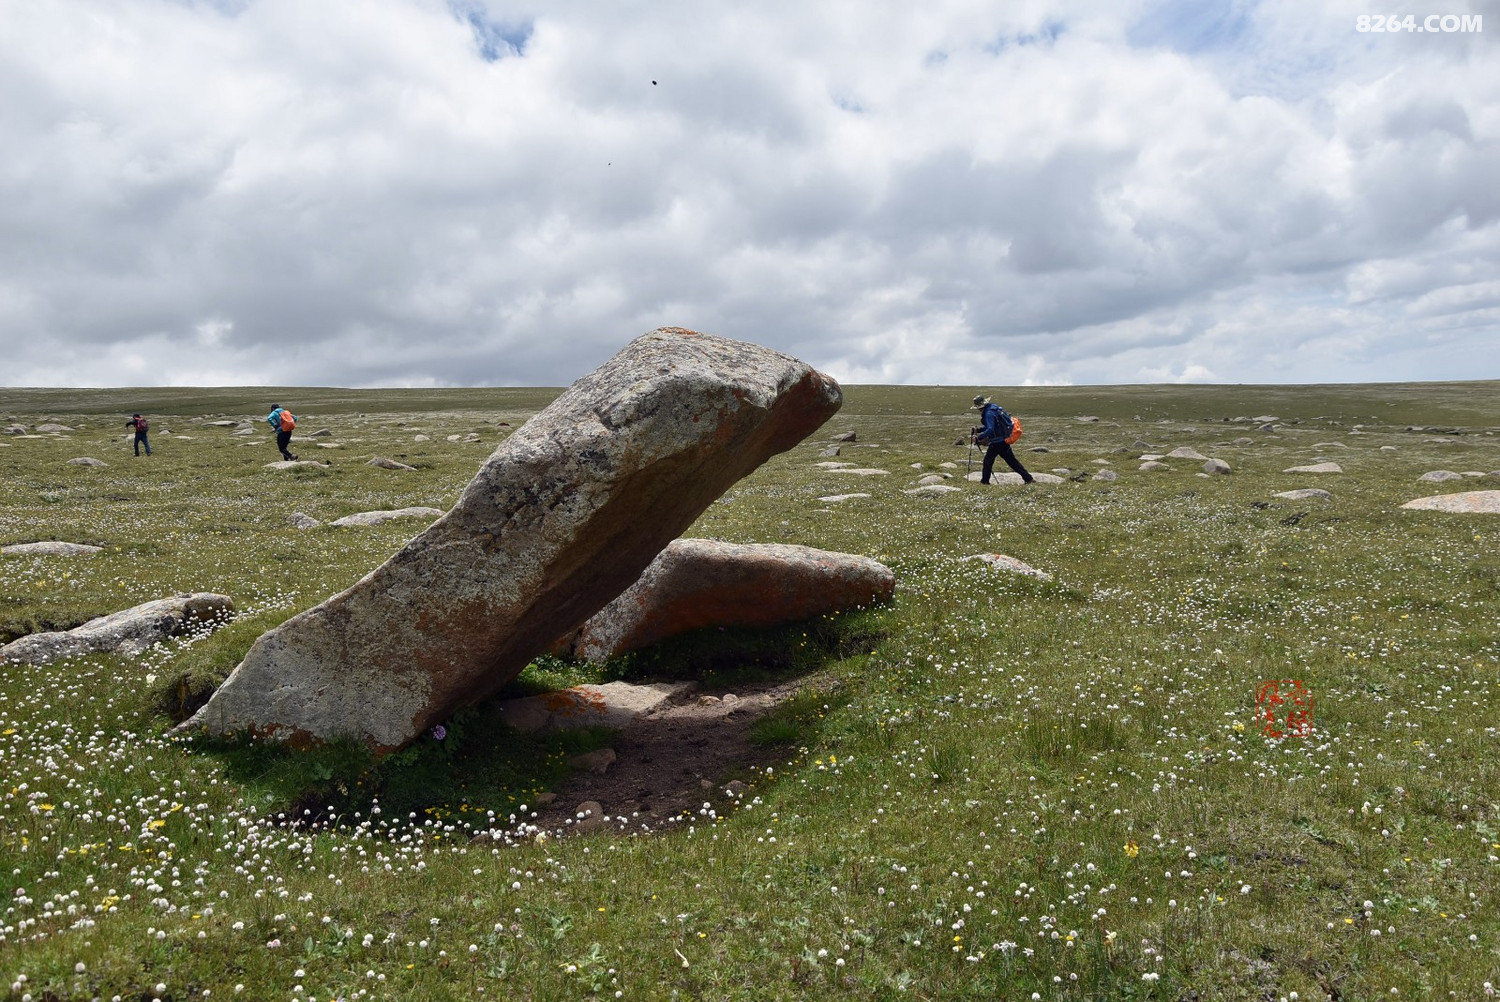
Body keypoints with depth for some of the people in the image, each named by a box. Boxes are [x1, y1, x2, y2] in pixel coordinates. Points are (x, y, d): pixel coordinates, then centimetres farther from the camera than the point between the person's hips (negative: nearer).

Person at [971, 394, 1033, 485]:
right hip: (1004, 439, 10)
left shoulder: (989, 413, -20)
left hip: (998, 441, -10)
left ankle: (984, 481, 9)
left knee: (988, 460, 3)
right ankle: (1028, 478, 11)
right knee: (1012, 461, 12)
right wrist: (978, 430, 13)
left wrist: (979, 437, -27)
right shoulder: (994, 408, 12)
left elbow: (990, 430, -29)